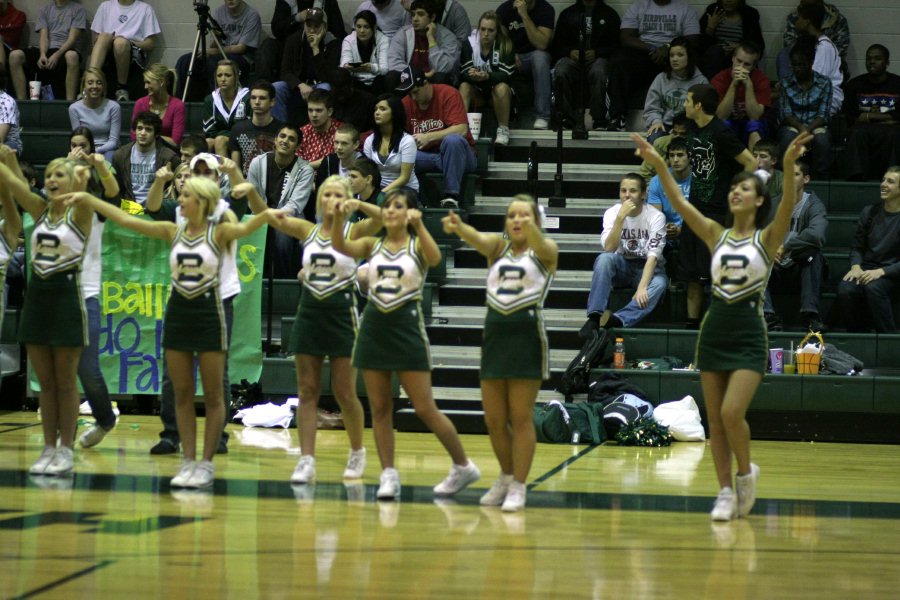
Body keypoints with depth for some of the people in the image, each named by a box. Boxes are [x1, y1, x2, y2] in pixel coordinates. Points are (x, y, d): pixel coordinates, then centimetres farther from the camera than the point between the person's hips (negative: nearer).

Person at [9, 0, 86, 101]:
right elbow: (43, 36, 6)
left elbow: (72, 38, -3)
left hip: (64, 51, -3)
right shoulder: (45, 9, 19)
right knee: (15, 55, -24)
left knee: (72, 56, -41)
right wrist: (42, 55, -16)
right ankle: (22, 101, -25)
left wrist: (57, 55, -20)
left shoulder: (78, 10, 9)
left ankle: (70, 103, -42)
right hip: (45, 51, 3)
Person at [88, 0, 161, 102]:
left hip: (134, 55, -2)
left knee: (120, 42, -36)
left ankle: (122, 89, -23)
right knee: (104, 36, -32)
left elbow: (151, 44, 6)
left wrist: (129, 43, -10)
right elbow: (97, 39, 16)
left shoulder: (145, 8, 13)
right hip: (107, 54, 2)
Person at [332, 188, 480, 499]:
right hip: (374, 326, 4)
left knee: (425, 409, -2)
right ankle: (389, 475, 10)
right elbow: (339, 246, -12)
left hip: (407, 326, -4)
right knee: (379, 407, 4)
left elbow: (435, 258, -25)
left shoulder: (417, 244, -2)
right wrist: (340, 216, -30)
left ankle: (463, 466, 12)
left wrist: (419, 225, -41)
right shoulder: (372, 244, 7)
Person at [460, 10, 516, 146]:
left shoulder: (505, 45, -14)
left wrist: (487, 76, -43)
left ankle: (503, 130, -23)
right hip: (477, 91, 2)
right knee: (464, 86, -28)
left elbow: (506, 75, -23)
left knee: (501, 88, -34)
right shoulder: (469, 43, -7)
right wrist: (471, 74, -39)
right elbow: (463, 73, -13)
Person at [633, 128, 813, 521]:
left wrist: (789, 168, -39)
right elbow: (680, 203, -4)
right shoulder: (716, 235, 7)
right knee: (715, 420, 5)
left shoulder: (767, 238, -3)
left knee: (732, 413, -16)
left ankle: (746, 471, 10)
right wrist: (658, 165, -17)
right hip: (714, 330, 4)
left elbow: (788, 208, -22)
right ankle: (726, 492, 14)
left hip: (749, 335, -4)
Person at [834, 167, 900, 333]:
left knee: (873, 288, -37)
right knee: (845, 290, -29)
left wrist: (881, 272, -20)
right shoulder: (870, 212, 12)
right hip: (866, 268, 4)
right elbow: (857, 246, 16)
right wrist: (856, 266, -5)